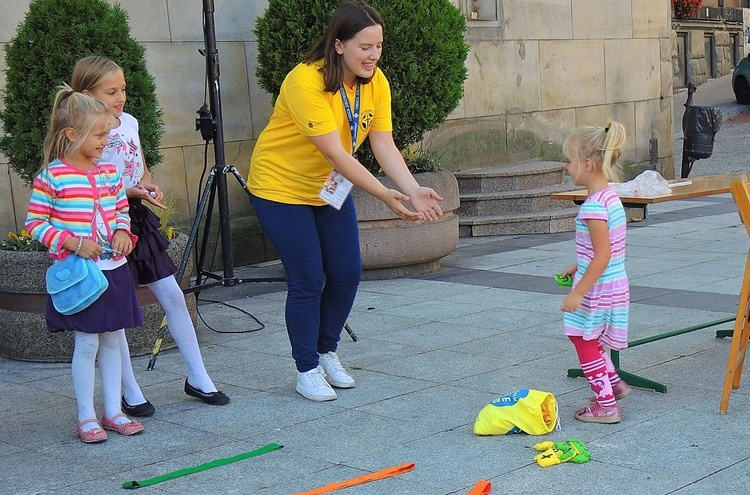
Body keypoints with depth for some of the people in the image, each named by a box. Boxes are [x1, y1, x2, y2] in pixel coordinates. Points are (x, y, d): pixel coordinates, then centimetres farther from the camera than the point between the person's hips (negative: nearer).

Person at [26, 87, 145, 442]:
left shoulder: (109, 172, 6)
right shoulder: (51, 177, -11)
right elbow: (34, 223, -9)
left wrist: (122, 231, -3)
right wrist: (73, 242, -18)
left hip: (113, 269, 6)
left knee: (111, 340, 11)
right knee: (87, 343, -1)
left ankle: (113, 412, 21)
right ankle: (86, 417, 11)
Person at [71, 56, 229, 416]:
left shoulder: (129, 122, 8)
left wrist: (149, 187, -2)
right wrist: (129, 191, -23)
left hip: (138, 219, 7)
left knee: (173, 297, 6)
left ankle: (197, 378, 16)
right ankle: (130, 393, 13)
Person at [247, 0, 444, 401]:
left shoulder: (375, 82, -8)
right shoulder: (306, 82, -29)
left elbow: (384, 146, -14)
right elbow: (336, 154, -33)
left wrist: (414, 191, -30)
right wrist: (386, 197, -37)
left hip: (330, 187, 7)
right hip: (282, 188, -7)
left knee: (347, 273, 4)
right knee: (307, 281, -6)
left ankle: (327, 353, 26)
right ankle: (306, 371, 12)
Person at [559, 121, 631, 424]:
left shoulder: (594, 206, -24)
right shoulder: (610, 196, 6)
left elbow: (603, 254, -26)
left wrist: (578, 292, -23)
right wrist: (578, 267, 22)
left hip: (598, 288, -9)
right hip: (614, 285, 9)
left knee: (584, 341, 5)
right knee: (586, 337, 24)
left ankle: (606, 405, 12)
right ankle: (614, 383, 34)